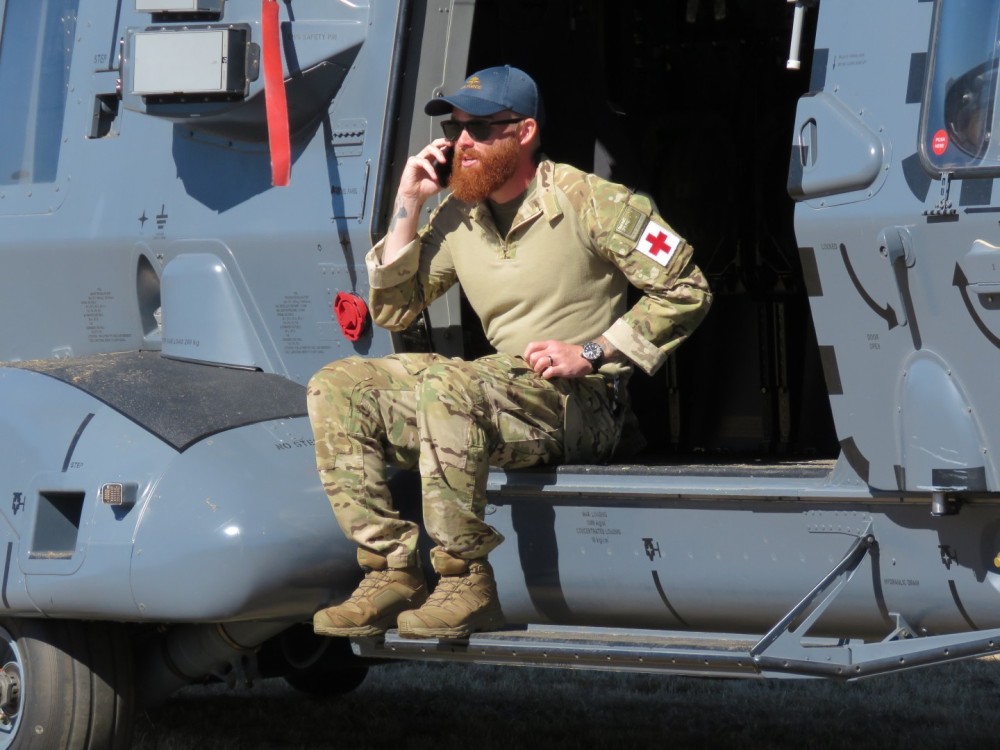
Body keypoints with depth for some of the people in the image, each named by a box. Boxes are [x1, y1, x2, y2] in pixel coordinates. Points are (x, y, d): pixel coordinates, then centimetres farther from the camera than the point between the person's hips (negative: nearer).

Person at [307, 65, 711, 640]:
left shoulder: (589, 202, -6)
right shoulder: (457, 217, 12)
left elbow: (688, 292, -7)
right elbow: (393, 311, 13)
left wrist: (591, 352, -14)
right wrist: (408, 205, 4)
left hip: (584, 408, -7)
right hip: (503, 397, 7)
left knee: (442, 383, -35)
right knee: (338, 389, -9)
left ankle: (467, 585, -29)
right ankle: (393, 573, -15)